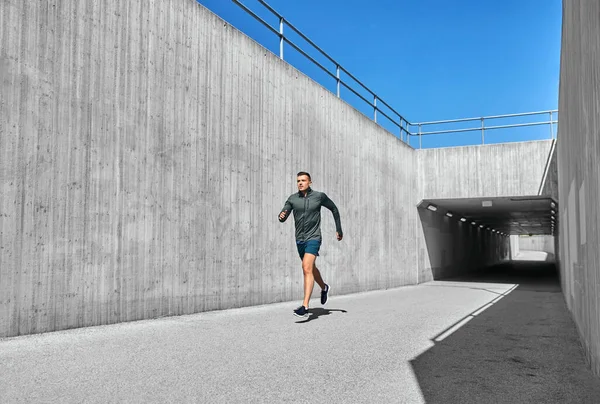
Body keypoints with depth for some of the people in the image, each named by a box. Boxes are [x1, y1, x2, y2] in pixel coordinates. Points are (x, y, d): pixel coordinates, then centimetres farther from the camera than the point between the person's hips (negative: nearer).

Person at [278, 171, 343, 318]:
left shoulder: (319, 196, -7)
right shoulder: (292, 198, 0)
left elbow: (334, 208, 10)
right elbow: (283, 218, -4)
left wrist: (339, 229, 12)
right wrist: (281, 216, -30)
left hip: (313, 239, -5)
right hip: (299, 240, 5)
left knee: (307, 269, -22)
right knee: (311, 268, 23)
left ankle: (305, 307, -24)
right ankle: (324, 288, 52)